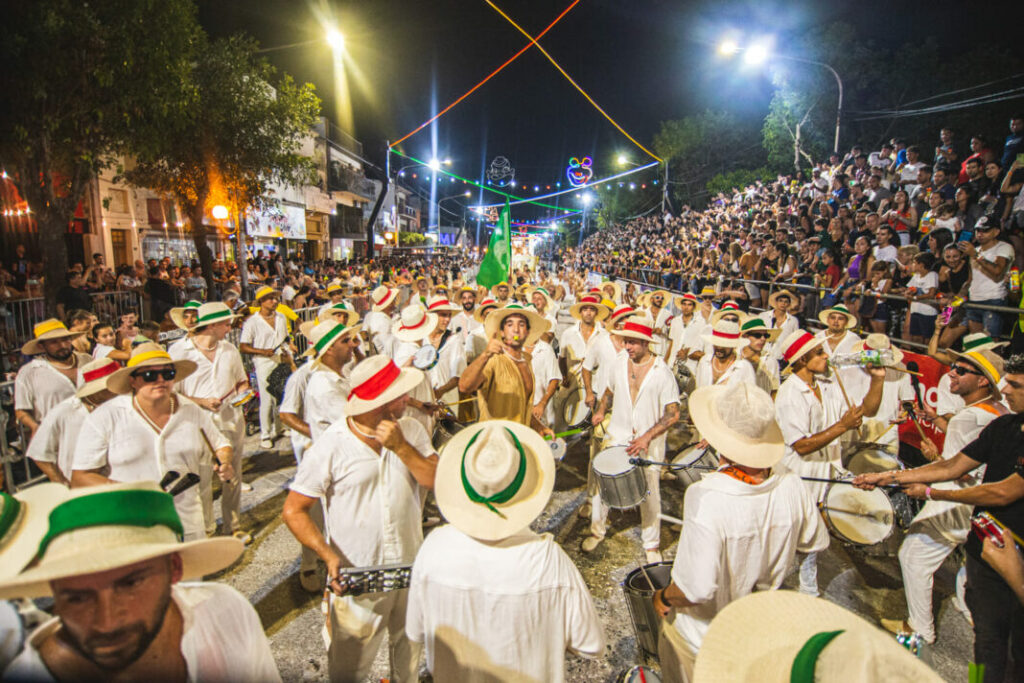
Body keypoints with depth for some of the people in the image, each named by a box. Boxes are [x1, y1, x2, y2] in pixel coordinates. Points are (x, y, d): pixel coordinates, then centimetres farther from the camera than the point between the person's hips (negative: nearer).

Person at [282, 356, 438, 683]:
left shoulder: (411, 431, -4)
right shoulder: (330, 447, -16)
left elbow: (439, 481, -13)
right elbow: (294, 511, -10)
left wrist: (401, 447, -24)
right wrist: (329, 556, -22)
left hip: (411, 570, 4)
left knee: (410, 655, 25)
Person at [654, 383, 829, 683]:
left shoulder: (706, 500, -39)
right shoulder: (791, 486, -20)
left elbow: (696, 589, -36)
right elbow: (817, 543, 0)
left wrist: (664, 598, -16)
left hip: (705, 638, -5)